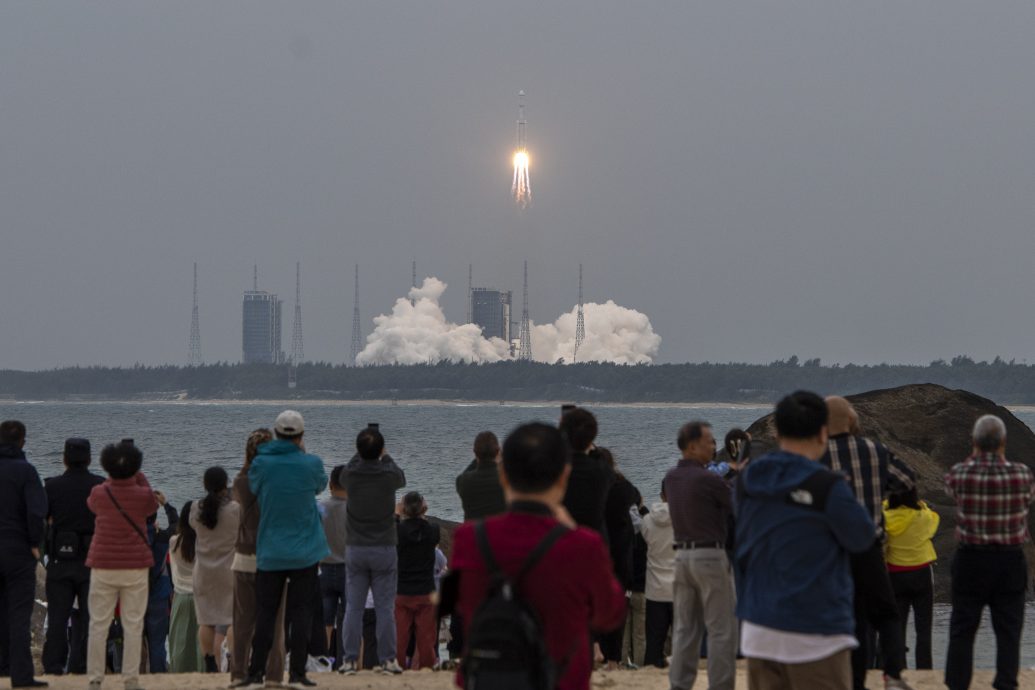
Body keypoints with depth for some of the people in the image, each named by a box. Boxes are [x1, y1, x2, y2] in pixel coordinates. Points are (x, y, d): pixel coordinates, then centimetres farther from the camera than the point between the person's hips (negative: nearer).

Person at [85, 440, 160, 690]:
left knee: (98, 625, 5)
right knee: (133, 625, 3)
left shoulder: (99, 493, -5)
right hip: (135, 567, -1)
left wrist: (113, 478, 25)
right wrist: (138, 477, 21)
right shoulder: (143, 495, -7)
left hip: (103, 567, 1)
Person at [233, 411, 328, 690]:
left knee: (265, 613, 6)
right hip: (305, 552, -1)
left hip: (269, 553, 1)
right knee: (300, 612, 3)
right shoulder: (311, 464, -7)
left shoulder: (261, 463, -7)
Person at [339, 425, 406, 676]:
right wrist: (385, 457, 31)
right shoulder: (389, 475, -10)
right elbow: (402, 478, 16)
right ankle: (387, 660, 1)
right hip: (385, 549, -1)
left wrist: (361, 455, 32)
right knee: (385, 608, 2)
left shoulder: (351, 475, -7)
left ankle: (350, 660, 3)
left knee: (353, 607, 5)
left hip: (355, 550, 1)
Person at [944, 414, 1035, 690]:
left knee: (962, 629, 8)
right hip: (1011, 561, 0)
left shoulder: (960, 474, -12)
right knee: (1008, 631, 7)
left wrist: (975, 457, 15)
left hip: (970, 561, 0)